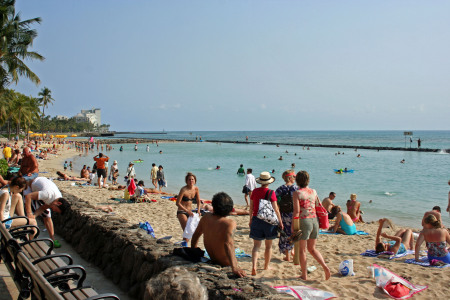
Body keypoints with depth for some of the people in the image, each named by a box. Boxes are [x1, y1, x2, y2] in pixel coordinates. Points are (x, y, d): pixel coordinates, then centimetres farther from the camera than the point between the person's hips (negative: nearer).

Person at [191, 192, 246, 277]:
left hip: (212, 260, 6)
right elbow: (228, 244, -39)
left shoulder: (205, 218, -9)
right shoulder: (230, 223, -26)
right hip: (226, 263, -6)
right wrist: (234, 267, -45)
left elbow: (195, 236, 4)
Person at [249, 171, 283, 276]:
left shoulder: (254, 191, 0)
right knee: (268, 245, 15)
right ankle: (266, 266, 27)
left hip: (256, 220, 2)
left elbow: (251, 207, 8)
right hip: (269, 220, -2)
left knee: (256, 245, 4)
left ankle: (254, 266, -14)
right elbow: (275, 209, -10)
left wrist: (251, 220, 20)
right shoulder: (271, 193, -11)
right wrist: (280, 222, 0)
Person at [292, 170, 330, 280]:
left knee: (302, 250, 7)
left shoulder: (297, 193, -9)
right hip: (314, 220, 6)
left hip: (304, 221, -5)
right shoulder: (313, 192, 7)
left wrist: (293, 226, -8)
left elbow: (296, 211, -14)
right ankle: (325, 267, 3)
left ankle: (304, 275, 14)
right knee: (312, 248, 19)